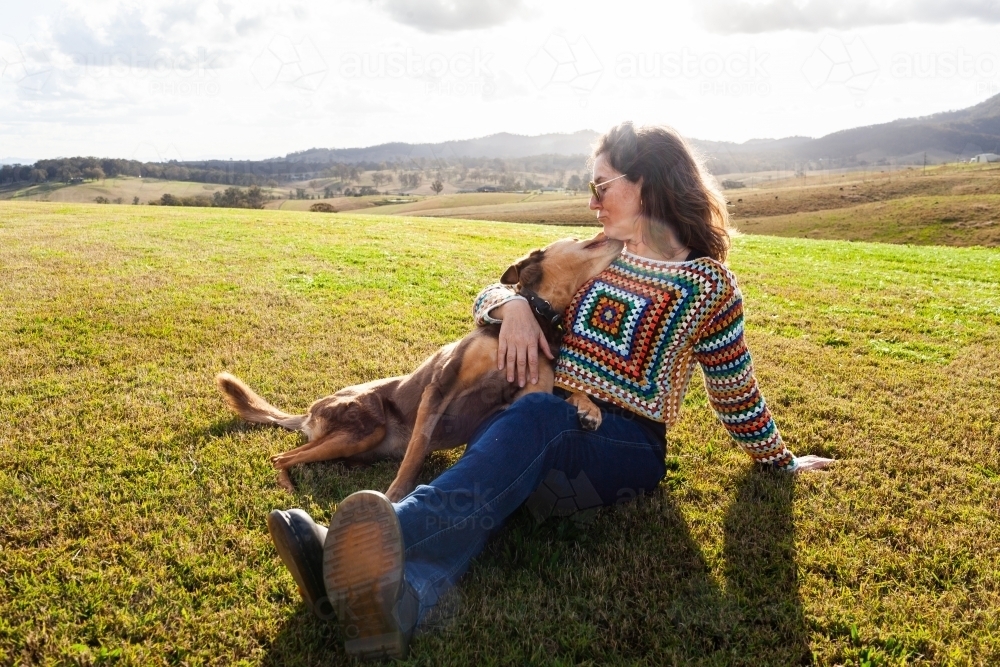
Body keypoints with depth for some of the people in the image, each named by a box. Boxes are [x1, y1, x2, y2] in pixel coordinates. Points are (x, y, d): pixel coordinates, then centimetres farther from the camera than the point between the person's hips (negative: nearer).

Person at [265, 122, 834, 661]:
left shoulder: (708, 286, 1)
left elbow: (736, 393, 11)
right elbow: (490, 294, 17)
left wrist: (781, 462, 20)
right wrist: (514, 306, -6)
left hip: (628, 449, -4)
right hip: (553, 430, 5)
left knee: (535, 419, -38)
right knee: (484, 489, -32)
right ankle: (399, 598, -61)